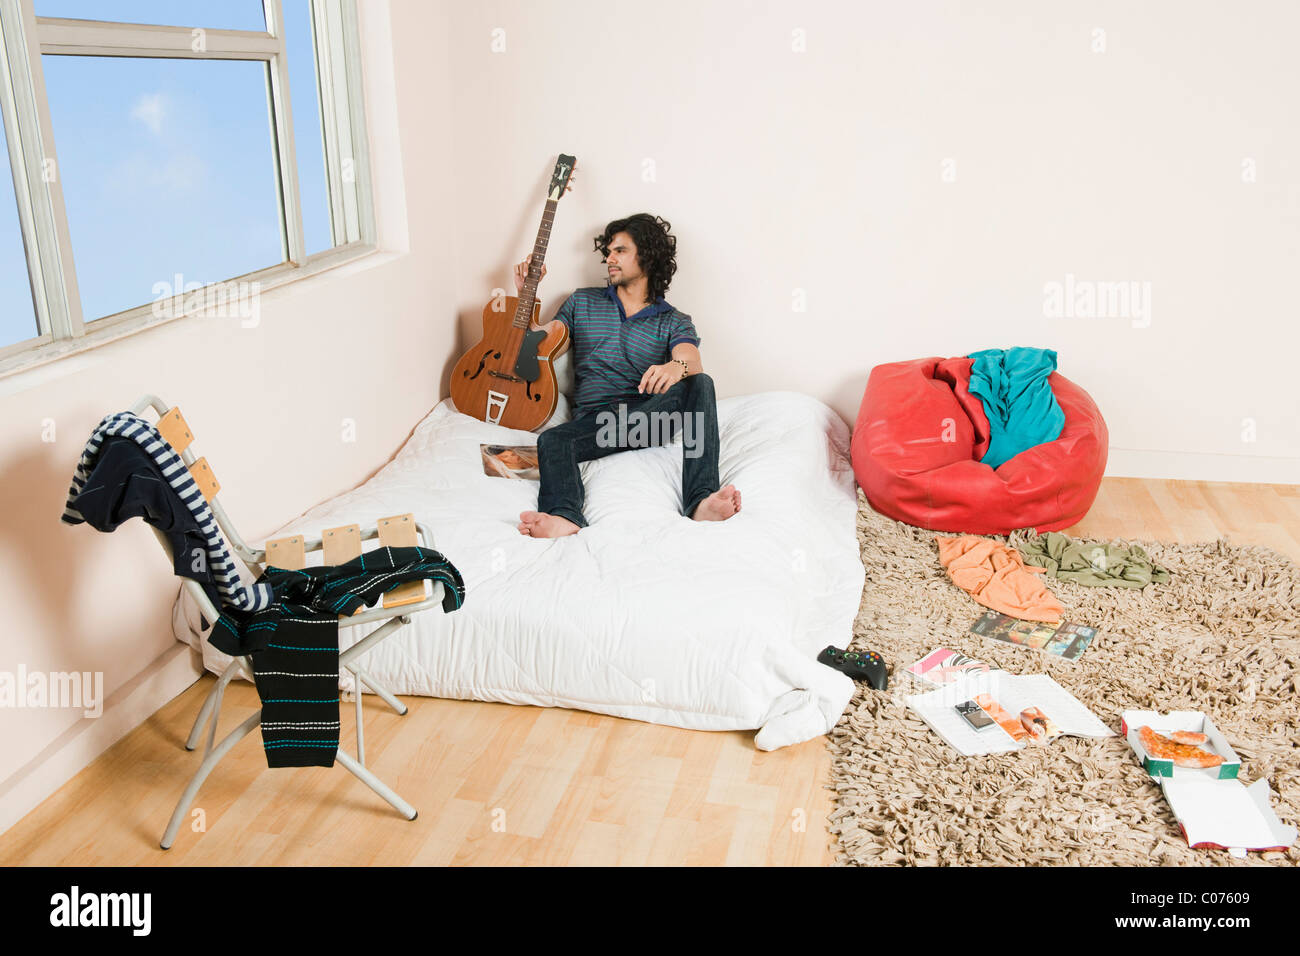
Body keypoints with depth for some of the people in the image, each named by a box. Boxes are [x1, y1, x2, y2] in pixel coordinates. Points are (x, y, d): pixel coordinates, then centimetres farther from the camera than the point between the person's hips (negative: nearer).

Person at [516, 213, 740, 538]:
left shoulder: (674, 322, 13)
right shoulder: (582, 302, 23)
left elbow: (692, 361, -9)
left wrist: (676, 367, -35)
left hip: (650, 416, -1)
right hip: (592, 417, 2)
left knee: (700, 384, -31)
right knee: (552, 440, -32)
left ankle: (701, 500, -47)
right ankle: (564, 519, -63)